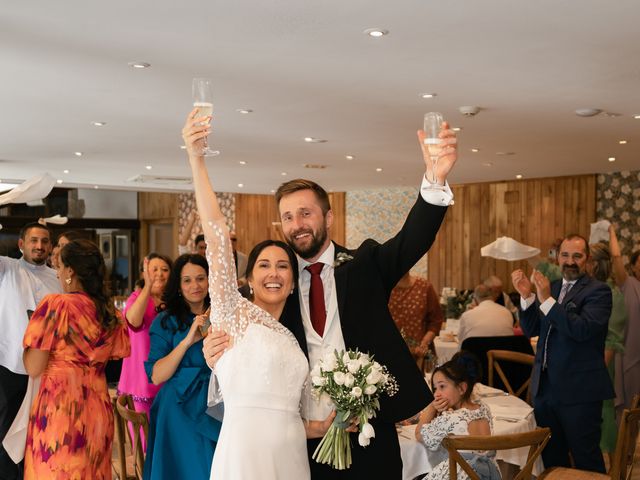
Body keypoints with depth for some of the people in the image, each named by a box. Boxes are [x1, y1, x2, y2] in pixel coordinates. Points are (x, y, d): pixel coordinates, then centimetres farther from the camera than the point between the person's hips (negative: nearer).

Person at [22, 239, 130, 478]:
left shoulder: (56, 304, -11)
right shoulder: (111, 312, 5)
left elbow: (33, 368, -10)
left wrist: (31, 333, 6)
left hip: (58, 407, -5)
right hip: (98, 407, 6)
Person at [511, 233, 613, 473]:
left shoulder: (598, 291, -8)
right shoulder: (550, 287, 10)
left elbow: (583, 330, -24)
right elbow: (531, 330, 5)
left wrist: (547, 300, -28)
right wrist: (526, 296, -9)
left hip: (579, 390, -6)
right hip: (545, 386, 6)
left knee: (585, 459, 5)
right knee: (550, 457, 18)